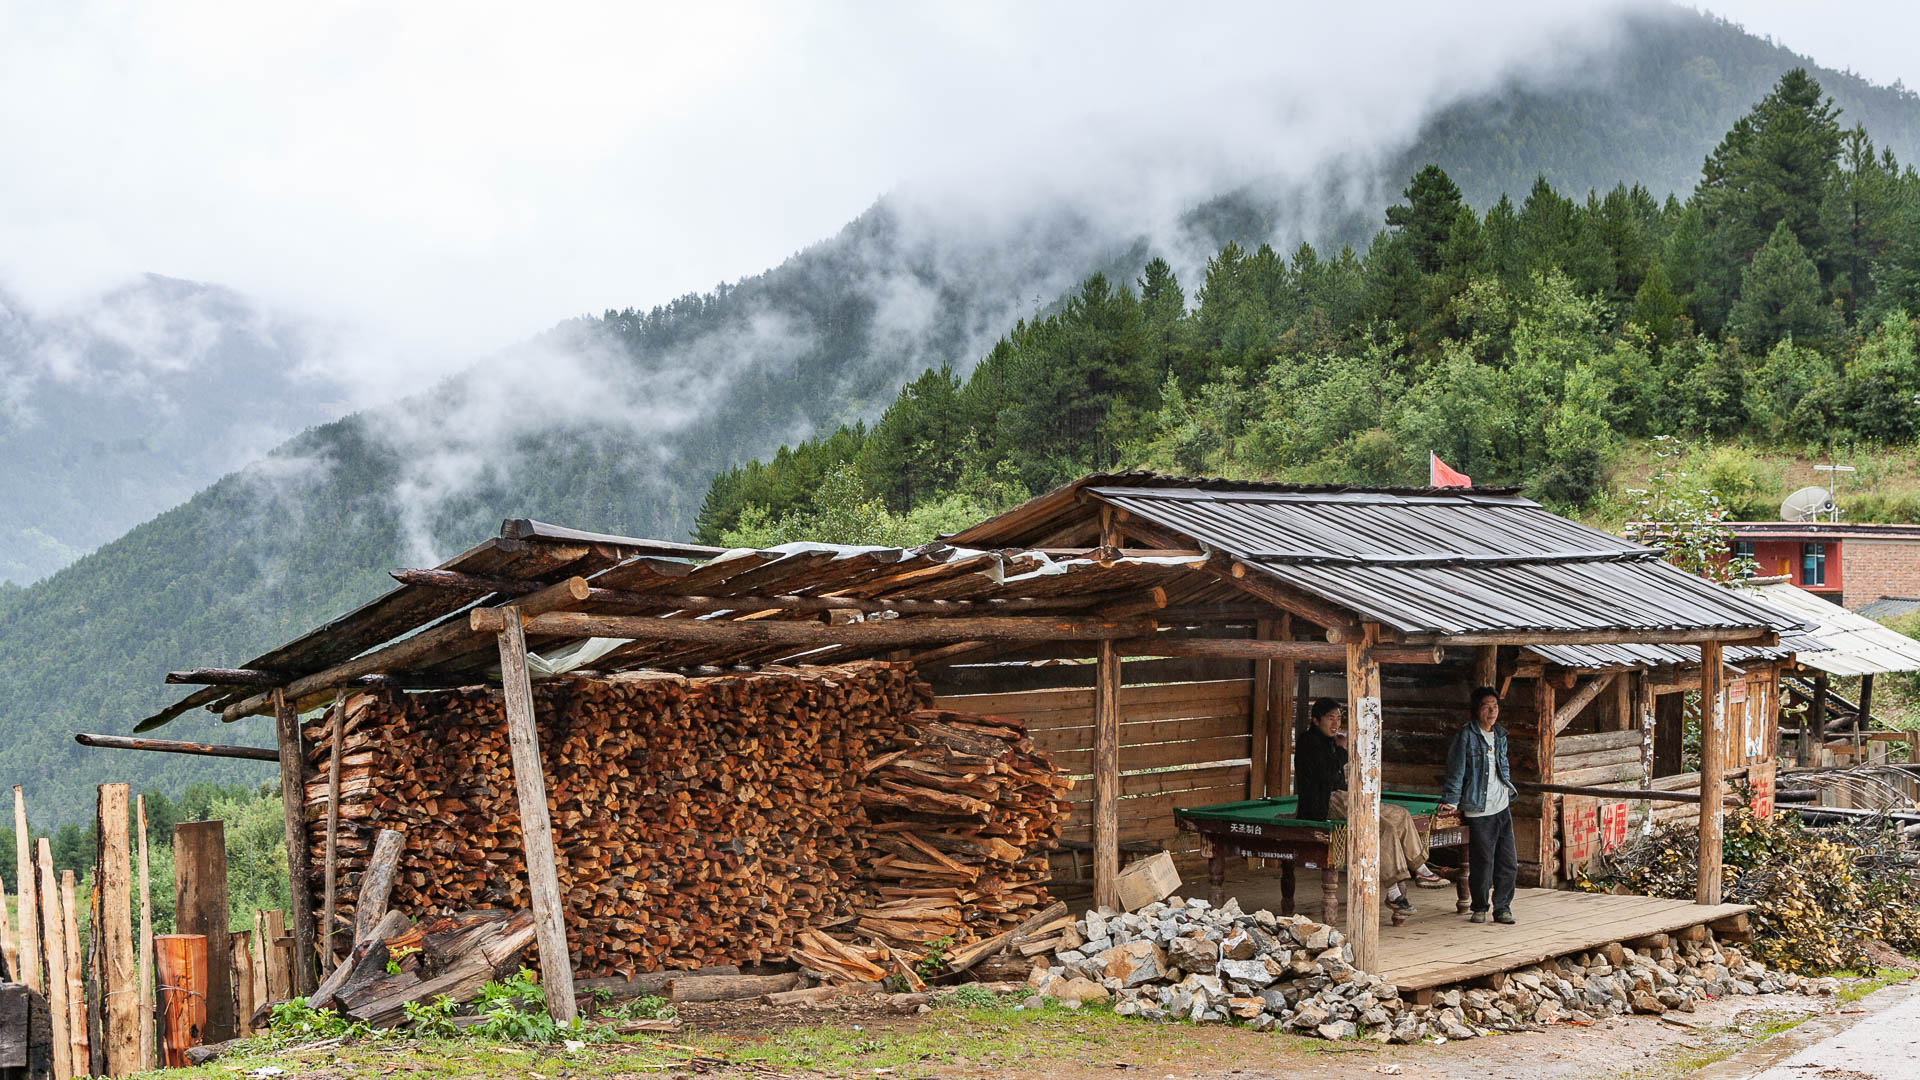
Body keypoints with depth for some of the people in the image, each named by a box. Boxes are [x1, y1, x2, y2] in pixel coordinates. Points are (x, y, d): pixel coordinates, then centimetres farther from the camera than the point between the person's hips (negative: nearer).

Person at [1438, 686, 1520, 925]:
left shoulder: (1500, 735, 12)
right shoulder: (1466, 736, -8)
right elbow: (1456, 769, -9)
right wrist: (1450, 799, -11)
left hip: (1502, 806, 6)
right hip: (1479, 809, -6)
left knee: (1508, 861, 5)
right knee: (1483, 861, -3)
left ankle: (1502, 907, 15)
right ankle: (1480, 908, 12)